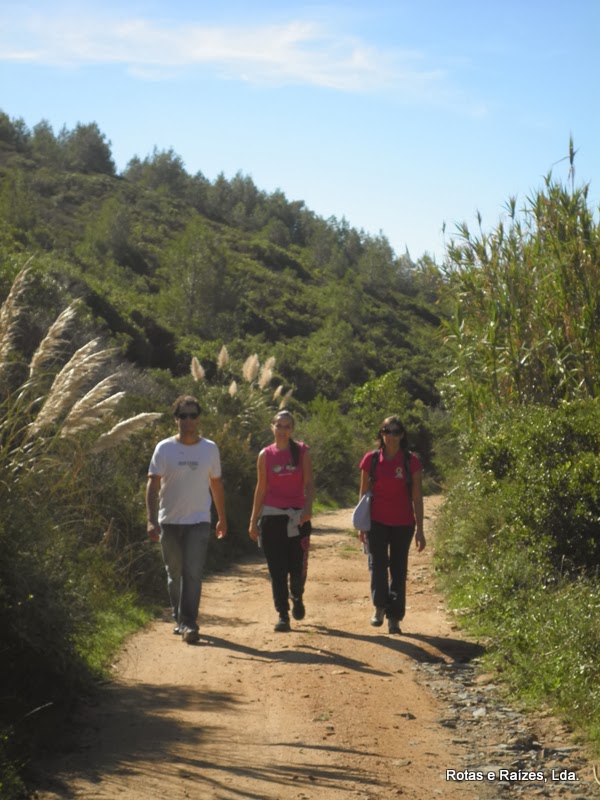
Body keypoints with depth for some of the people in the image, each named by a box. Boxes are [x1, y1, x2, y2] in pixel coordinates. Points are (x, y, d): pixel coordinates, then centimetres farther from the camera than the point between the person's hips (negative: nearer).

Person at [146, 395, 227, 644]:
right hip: (169, 521, 0)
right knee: (174, 574, 11)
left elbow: (216, 484, 14)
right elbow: (152, 485, -7)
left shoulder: (210, 449, 4)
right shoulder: (164, 448, -2)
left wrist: (222, 518, 18)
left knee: (193, 573, -11)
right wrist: (151, 520, -17)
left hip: (198, 521, 0)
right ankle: (180, 619, 27)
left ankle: (188, 623, -11)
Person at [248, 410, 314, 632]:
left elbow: (308, 483, -2)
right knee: (277, 570, -1)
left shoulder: (302, 451, 2)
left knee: (297, 566, -2)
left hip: (298, 516, -1)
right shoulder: (265, 455, 4)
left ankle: (297, 597, 30)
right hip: (272, 516, 1)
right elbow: (261, 488, 9)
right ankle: (282, 615, 6)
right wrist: (254, 520, 8)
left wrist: (308, 507, -19)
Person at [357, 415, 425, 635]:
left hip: (402, 524, 0)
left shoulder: (411, 461, -2)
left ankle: (394, 618, 15)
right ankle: (379, 607, 10)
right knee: (377, 565, -13)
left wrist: (420, 530, -1)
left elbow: (417, 497, 1)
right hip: (377, 522, 0)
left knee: (398, 570, 5)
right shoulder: (371, 459, 0)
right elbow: (363, 493, 6)